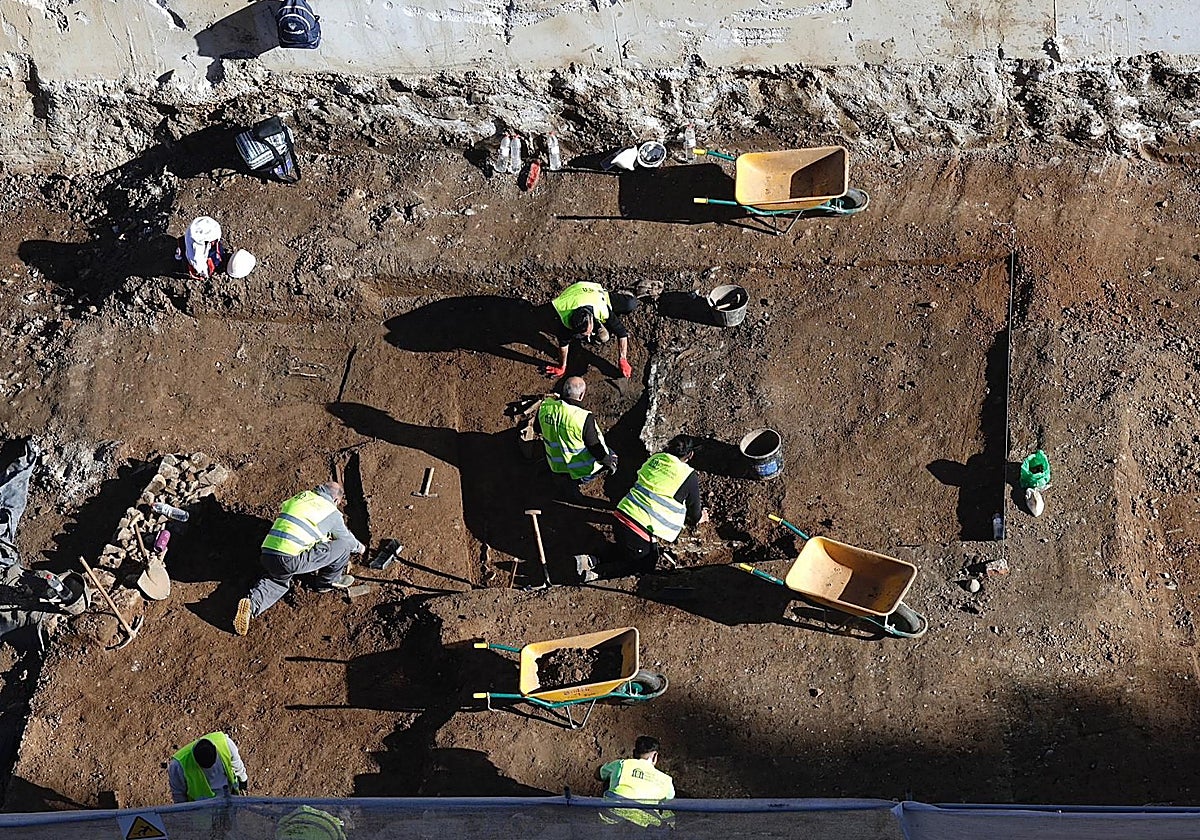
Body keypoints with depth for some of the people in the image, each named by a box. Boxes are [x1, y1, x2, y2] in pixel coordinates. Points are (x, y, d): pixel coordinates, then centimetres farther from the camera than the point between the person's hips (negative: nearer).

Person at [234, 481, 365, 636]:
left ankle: (252, 603, 7)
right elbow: (346, 537, 23)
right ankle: (329, 582, 26)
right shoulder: (332, 513, 6)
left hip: (267, 556, 6)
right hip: (293, 560, -6)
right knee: (343, 545, 5)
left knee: (278, 581, 35)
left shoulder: (299, 497, 23)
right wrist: (359, 547, 44)